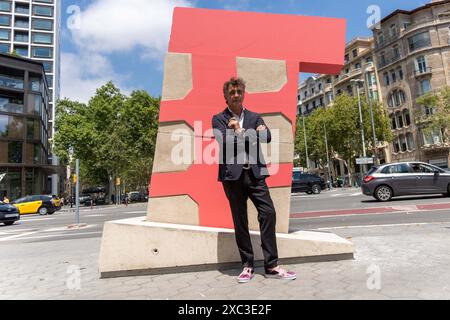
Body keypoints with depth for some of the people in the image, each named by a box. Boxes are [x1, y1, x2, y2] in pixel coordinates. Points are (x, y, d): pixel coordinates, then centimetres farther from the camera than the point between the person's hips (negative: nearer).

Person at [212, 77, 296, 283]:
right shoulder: (219, 119, 8)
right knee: (240, 220, 4)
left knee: (268, 213, -7)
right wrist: (251, 134, -8)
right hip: (233, 175, -2)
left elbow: (266, 137, -1)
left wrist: (240, 132, -10)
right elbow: (225, 141, -10)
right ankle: (247, 265, 17)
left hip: (255, 173, 2)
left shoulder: (255, 117, 16)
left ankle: (271, 266, 5)